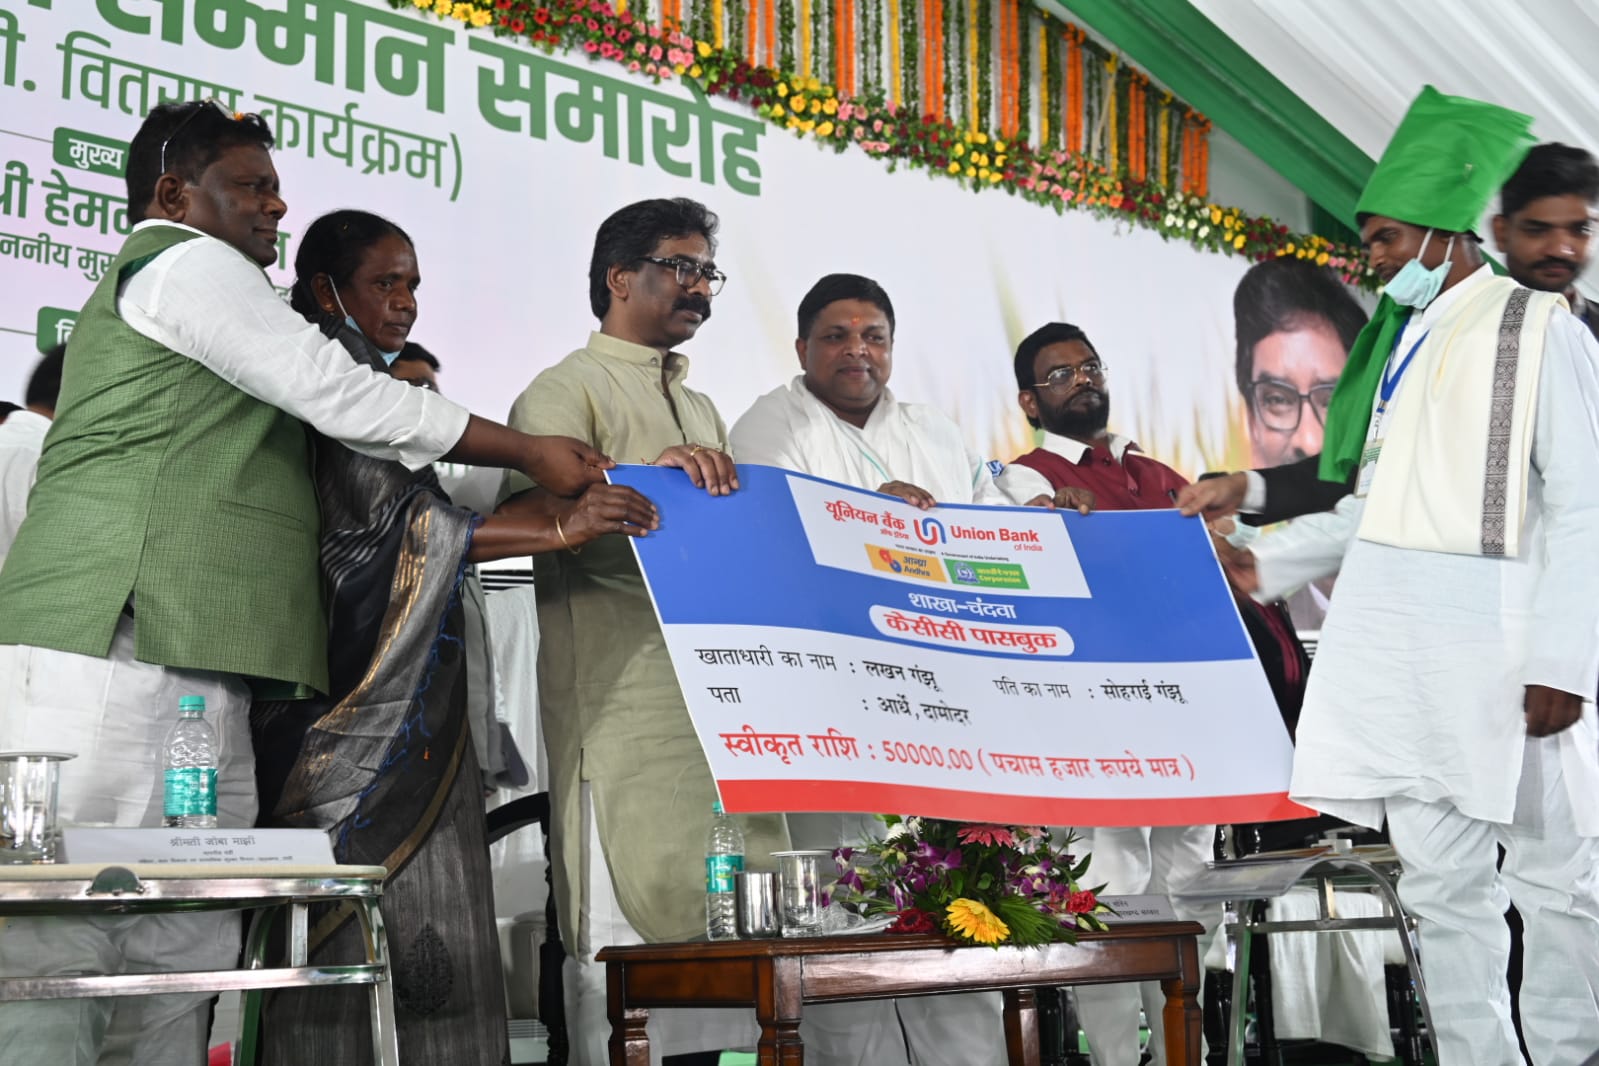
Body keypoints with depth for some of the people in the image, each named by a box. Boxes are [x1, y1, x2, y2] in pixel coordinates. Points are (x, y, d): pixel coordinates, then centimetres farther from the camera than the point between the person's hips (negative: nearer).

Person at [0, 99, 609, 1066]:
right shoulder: (188, 263, 2)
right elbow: (339, 399, -4)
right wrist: (533, 454, 2)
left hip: (190, 661, 10)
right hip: (125, 646, -10)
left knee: (182, 960, 2)